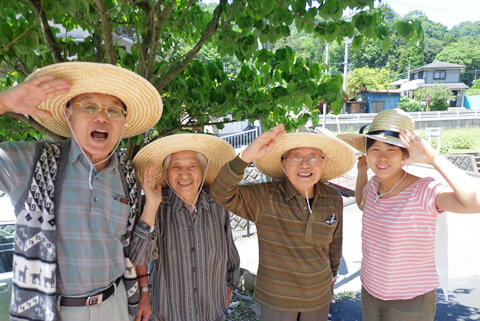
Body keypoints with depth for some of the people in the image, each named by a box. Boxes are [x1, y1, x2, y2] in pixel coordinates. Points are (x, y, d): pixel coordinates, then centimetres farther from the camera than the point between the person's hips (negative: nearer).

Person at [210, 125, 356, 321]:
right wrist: (246, 156, -47)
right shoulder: (265, 198, -20)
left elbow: (334, 242, 5)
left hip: (319, 298, 3)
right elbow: (222, 194, -33)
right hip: (275, 300, -3)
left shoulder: (334, 200, -10)